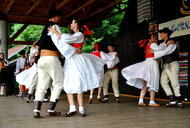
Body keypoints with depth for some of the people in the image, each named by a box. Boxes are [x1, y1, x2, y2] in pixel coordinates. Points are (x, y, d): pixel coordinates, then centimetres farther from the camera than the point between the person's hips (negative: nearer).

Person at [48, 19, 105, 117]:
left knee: (78, 85, -7)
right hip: (69, 61, 8)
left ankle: (81, 109, -2)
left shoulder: (80, 35, -7)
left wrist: (55, 32, -11)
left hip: (76, 60, -8)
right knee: (68, 85, 2)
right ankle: (72, 108, 4)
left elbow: (66, 39, -18)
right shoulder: (72, 35, 19)